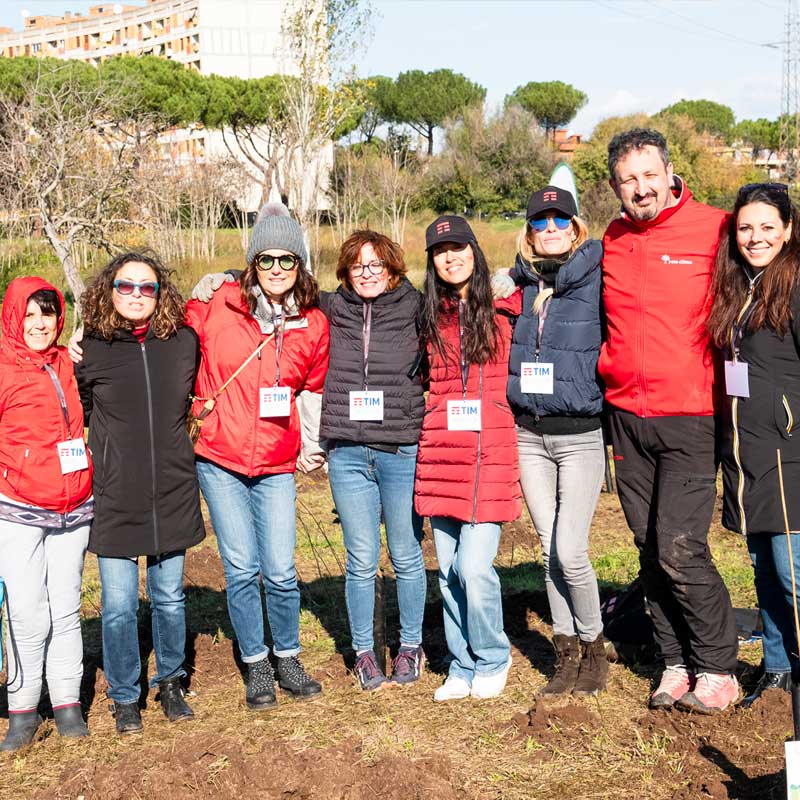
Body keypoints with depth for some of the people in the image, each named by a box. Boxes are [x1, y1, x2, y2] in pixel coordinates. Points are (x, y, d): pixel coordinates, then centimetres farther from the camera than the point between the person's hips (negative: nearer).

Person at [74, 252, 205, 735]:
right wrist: (108, 450, 1)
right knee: (119, 604, 4)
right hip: (115, 498, -1)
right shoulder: (92, 351, -5)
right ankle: (125, 696, 23)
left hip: (173, 494, 2)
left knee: (169, 597, 13)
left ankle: (170, 682, 33)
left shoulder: (184, 343, 0)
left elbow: (202, 398, 18)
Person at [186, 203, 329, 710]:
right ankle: (256, 666, 22)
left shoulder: (314, 325, 1)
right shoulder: (218, 307, -4)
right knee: (241, 570, 3)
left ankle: (288, 658, 24)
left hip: (277, 465, 1)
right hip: (220, 461, -1)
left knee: (281, 572, -1)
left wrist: (313, 446, 14)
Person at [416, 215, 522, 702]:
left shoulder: (505, 311, 2)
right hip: (439, 458, 3)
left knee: (474, 567, -10)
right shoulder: (429, 319, 11)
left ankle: (493, 659, 15)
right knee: (449, 570, 8)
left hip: (490, 457, -3)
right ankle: (463, 667, 24)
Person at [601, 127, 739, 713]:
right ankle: (676, 664, 24)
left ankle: (718, 669, 9)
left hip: (689, 417, -5)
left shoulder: (713, 229, -6)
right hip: (627, 416, 5)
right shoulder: (612, 242, 9)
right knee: (650, 551, 10)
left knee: (680, 549, -10)